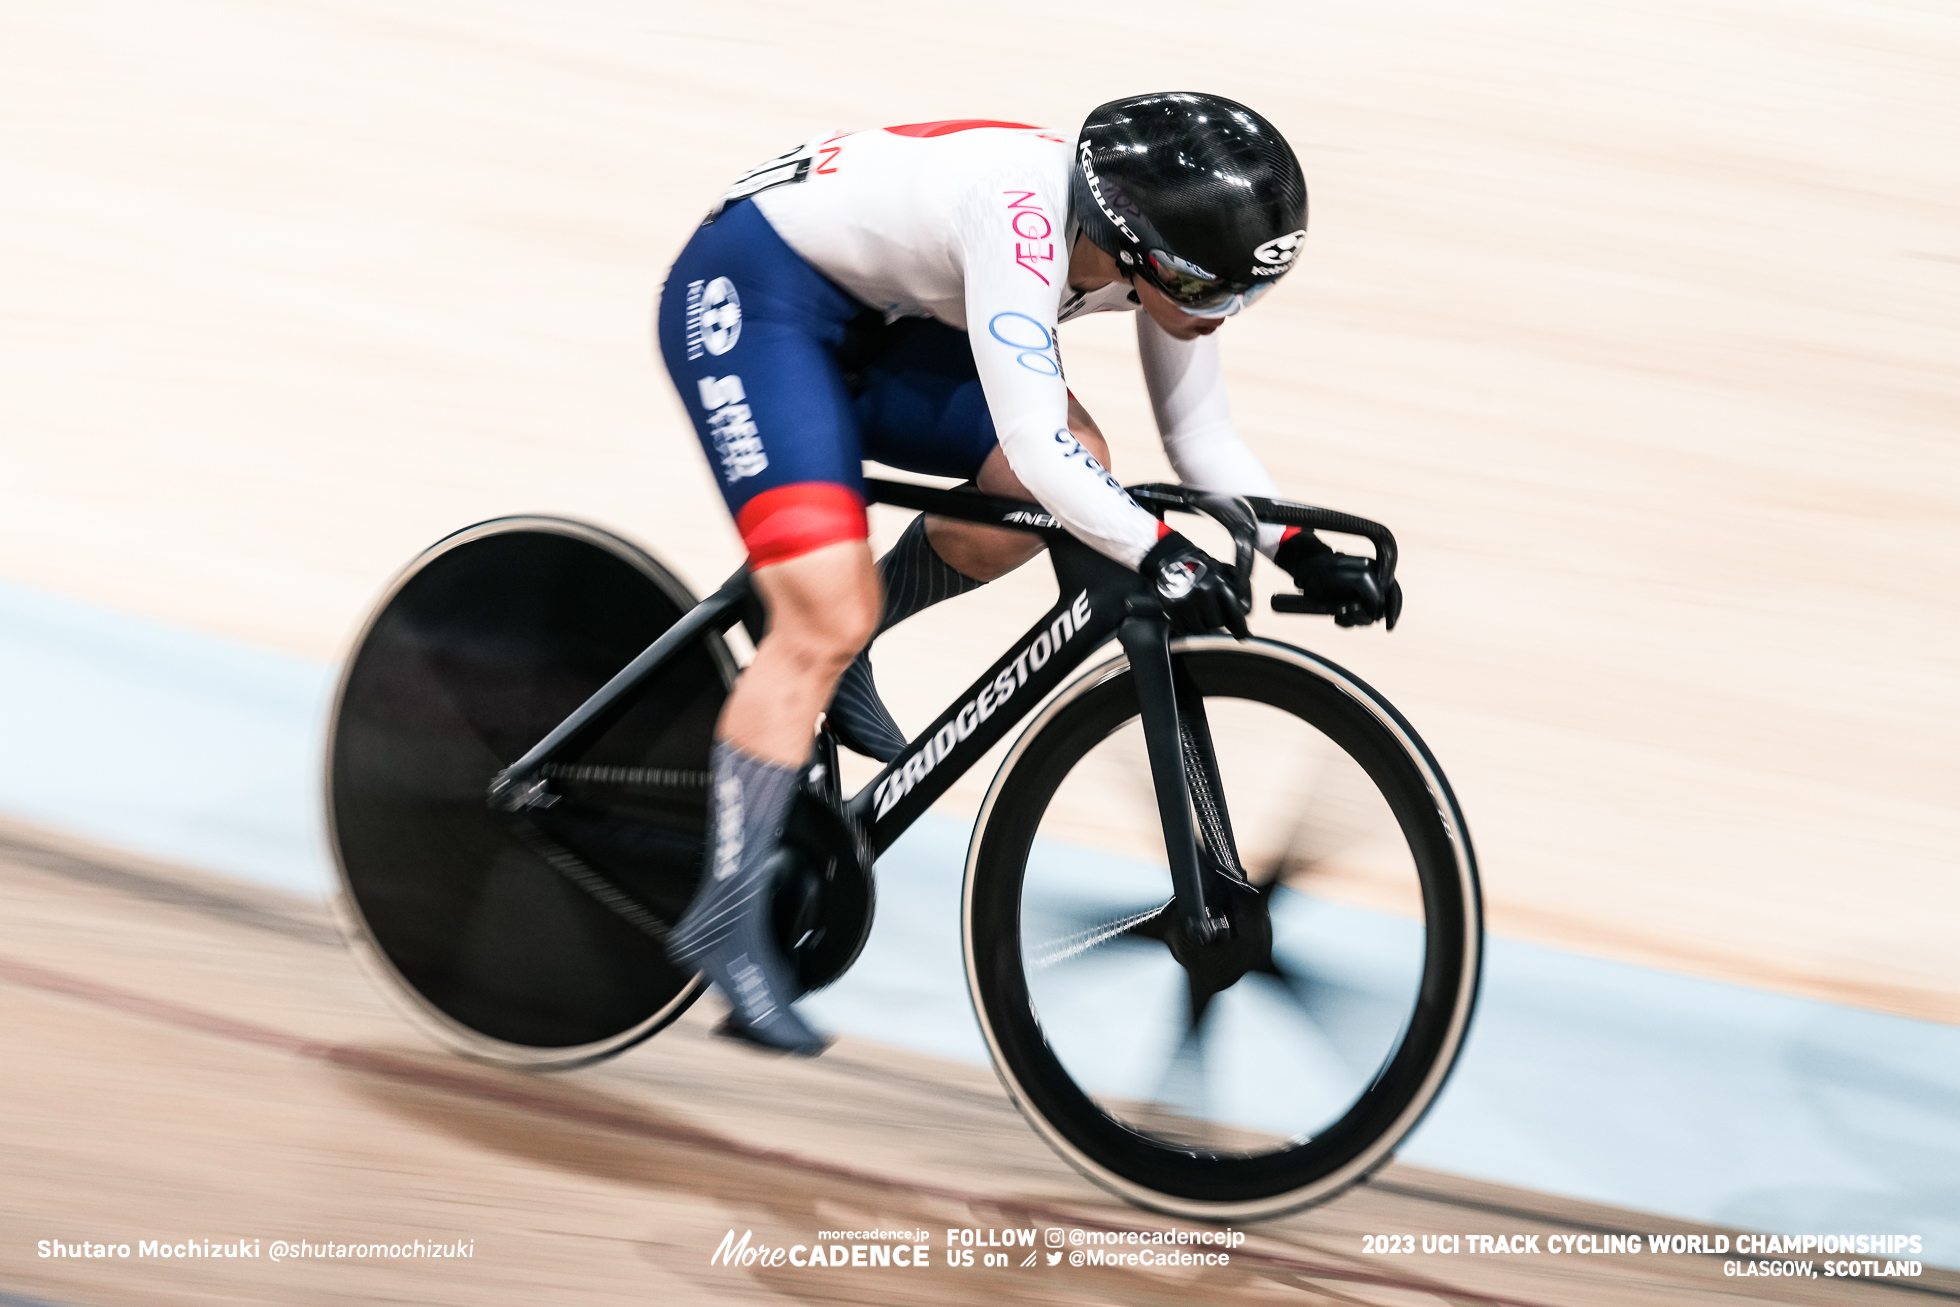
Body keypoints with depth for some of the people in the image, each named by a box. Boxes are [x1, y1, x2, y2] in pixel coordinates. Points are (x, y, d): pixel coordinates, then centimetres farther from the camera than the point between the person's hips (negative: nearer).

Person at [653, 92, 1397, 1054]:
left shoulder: (1159, 249, -9)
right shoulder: (1022, 217, -34)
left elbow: (1200, 436, 1)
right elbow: (1033, 447, -40)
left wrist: (1300, 553, -11)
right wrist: (1158, 555, -43)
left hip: (873, 324, 8)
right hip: (751, 293, -8)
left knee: (1079, 466, -14)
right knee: (828, 620, -20)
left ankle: (832, 653, 5)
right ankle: (726, 920, -14)